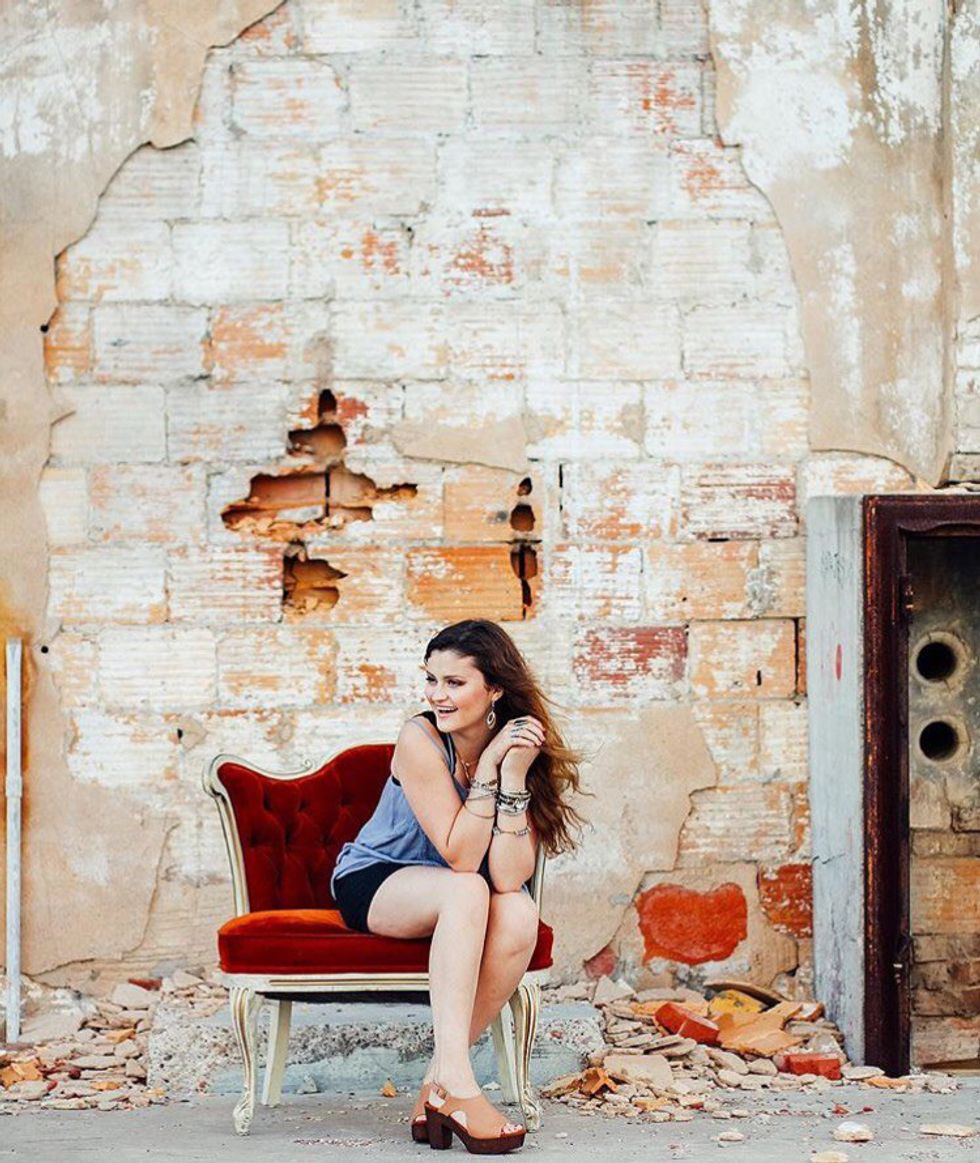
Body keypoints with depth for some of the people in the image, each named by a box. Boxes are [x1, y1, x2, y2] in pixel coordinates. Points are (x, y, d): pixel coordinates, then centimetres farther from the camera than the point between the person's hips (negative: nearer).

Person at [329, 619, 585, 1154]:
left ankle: (437, 1084, -23)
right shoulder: (419, 739, -21)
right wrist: (486, 769, -30)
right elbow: (461, 858, -26)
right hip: (371, 883, -3)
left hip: (458, 897, 4)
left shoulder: (520, 748, -13)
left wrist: (514, 778, -32)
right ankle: (455, 1080, -39)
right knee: (466, 891, -34)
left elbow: (509, 878, -25)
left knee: (520, 914, -29)